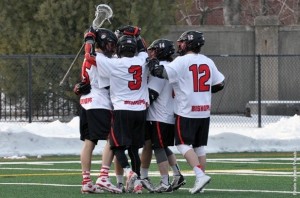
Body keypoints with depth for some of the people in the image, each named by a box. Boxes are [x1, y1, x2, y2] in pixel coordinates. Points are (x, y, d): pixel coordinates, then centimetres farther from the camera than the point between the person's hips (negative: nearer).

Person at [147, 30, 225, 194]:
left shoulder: (182, 61, -10)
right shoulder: (208, 62, 9)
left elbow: (162, 73, -19)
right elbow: (219, 84, 13)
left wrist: (152, 63, -2)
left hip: (187, 112, -6)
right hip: (204, 112, 6)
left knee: (184, 145, -3)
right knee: (199, 146, 12)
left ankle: (200, 175, -19)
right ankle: (200, 181, 11)